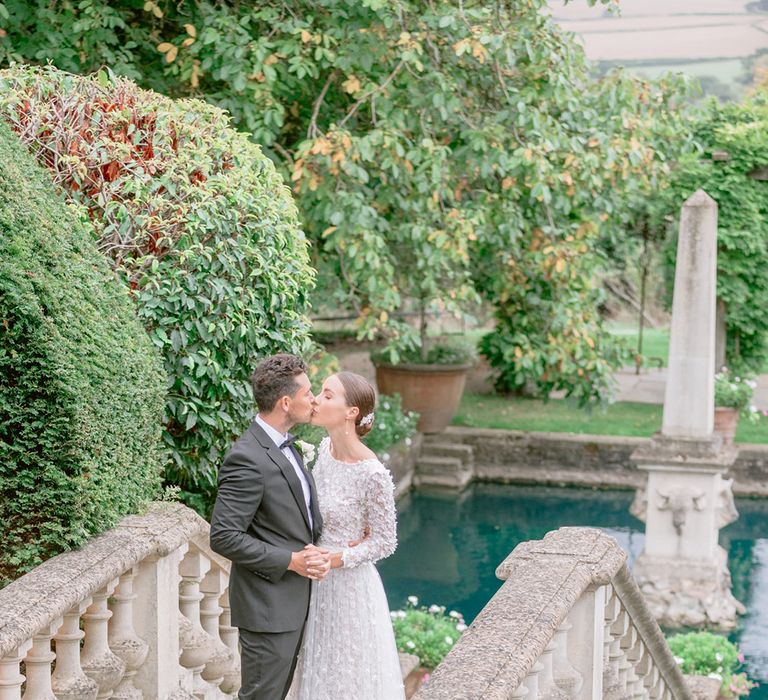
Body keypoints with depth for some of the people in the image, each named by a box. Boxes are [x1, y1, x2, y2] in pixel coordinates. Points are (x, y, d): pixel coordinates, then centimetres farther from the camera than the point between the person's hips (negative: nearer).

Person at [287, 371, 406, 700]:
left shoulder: (373, 474, -26)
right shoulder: (326, 447, -4)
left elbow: (385, 542, -15)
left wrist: (332, 559, -22)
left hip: (347, 583, -7)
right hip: (316, 581, 7)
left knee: (349, 674, 11)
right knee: (320, 668, 22)